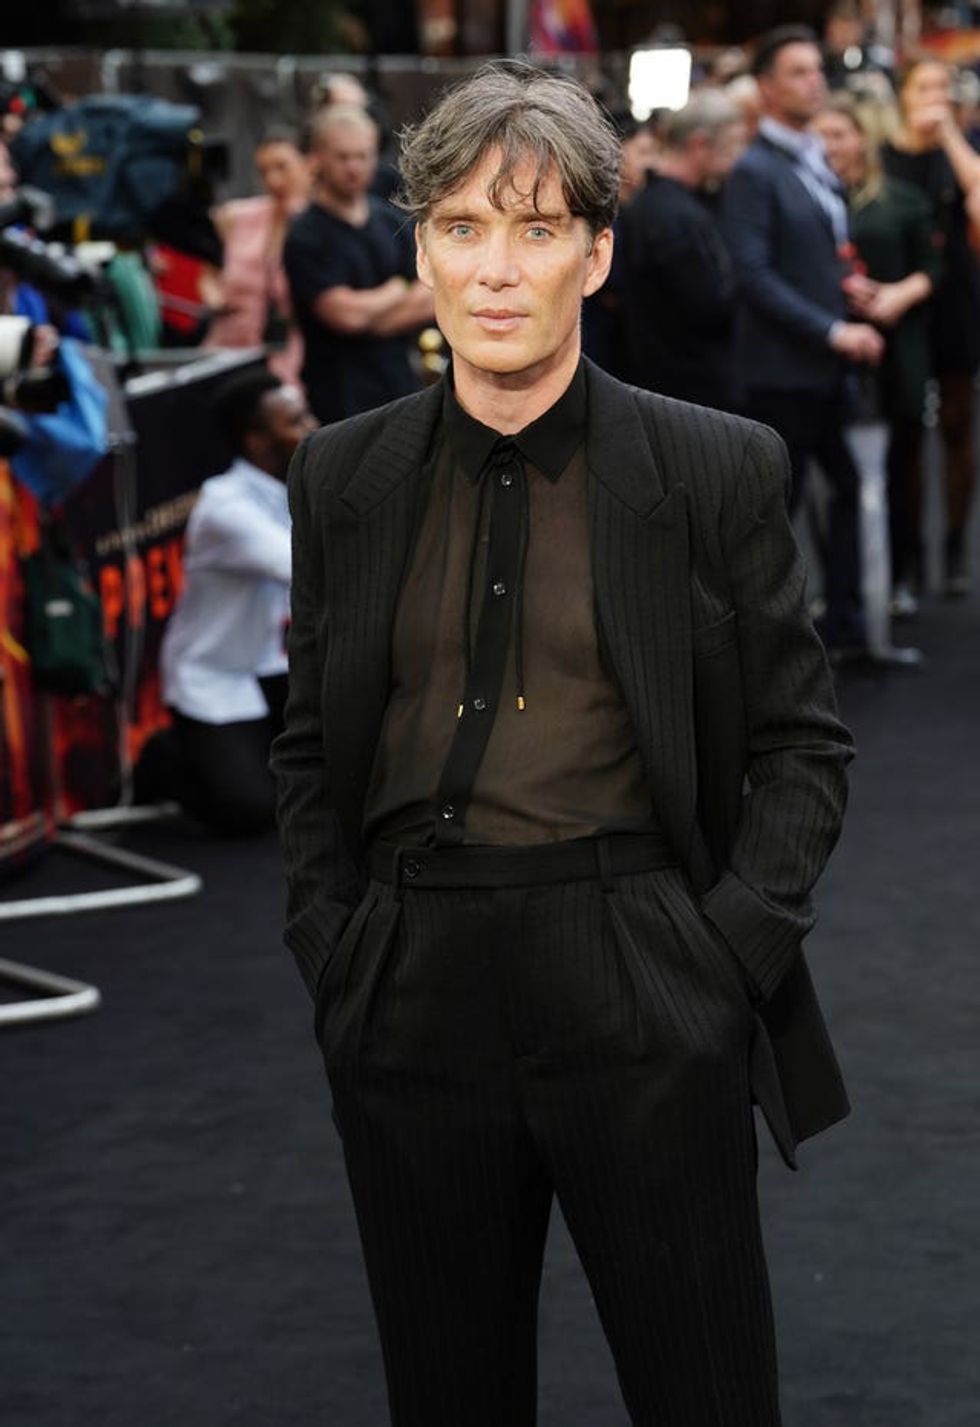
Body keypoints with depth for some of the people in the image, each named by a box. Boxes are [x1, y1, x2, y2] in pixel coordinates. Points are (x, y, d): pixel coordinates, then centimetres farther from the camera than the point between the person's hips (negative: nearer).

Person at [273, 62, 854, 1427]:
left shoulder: (718, 470, -1)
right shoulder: (344, 478, 7)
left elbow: (802, 741, 2)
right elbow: (310, 745, 14)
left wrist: (725, 948, -9)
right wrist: (329, 950, 2)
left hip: (644, 1006, -2)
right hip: (413, 996, 3)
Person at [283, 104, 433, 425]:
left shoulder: (390, 220, 11)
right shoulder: (305, 238, -9)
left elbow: (428, 303, 8)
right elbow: (345, 313, -18)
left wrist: (369, 310, -9)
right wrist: (395, 293, 1)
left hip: (400, 388, 6)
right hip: (342, 398, -6)